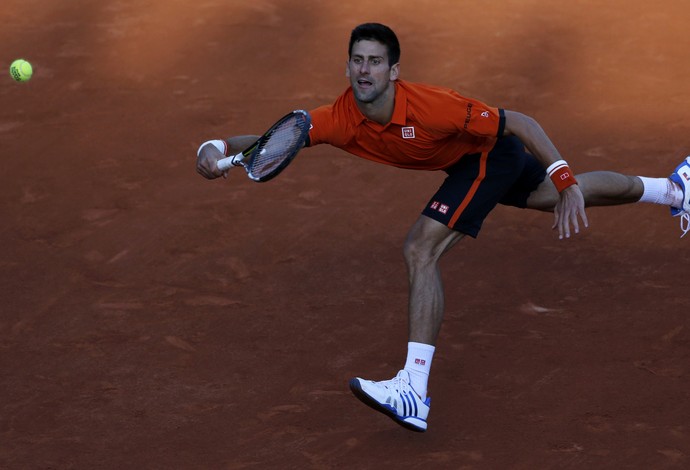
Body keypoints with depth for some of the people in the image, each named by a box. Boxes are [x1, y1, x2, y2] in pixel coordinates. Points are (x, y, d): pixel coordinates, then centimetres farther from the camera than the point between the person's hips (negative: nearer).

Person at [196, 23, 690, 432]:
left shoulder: (429, 105, -39)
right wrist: (218, 148, -46)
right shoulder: (339, 119, -25)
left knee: (421, 249, -24)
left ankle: (414, 394, -27)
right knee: (558, 195, 29)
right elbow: (269, 140, -24)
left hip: (492, 152, -7)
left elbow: (522, 124, -32)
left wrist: (568, 185, -37)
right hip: (465, 160, 7)